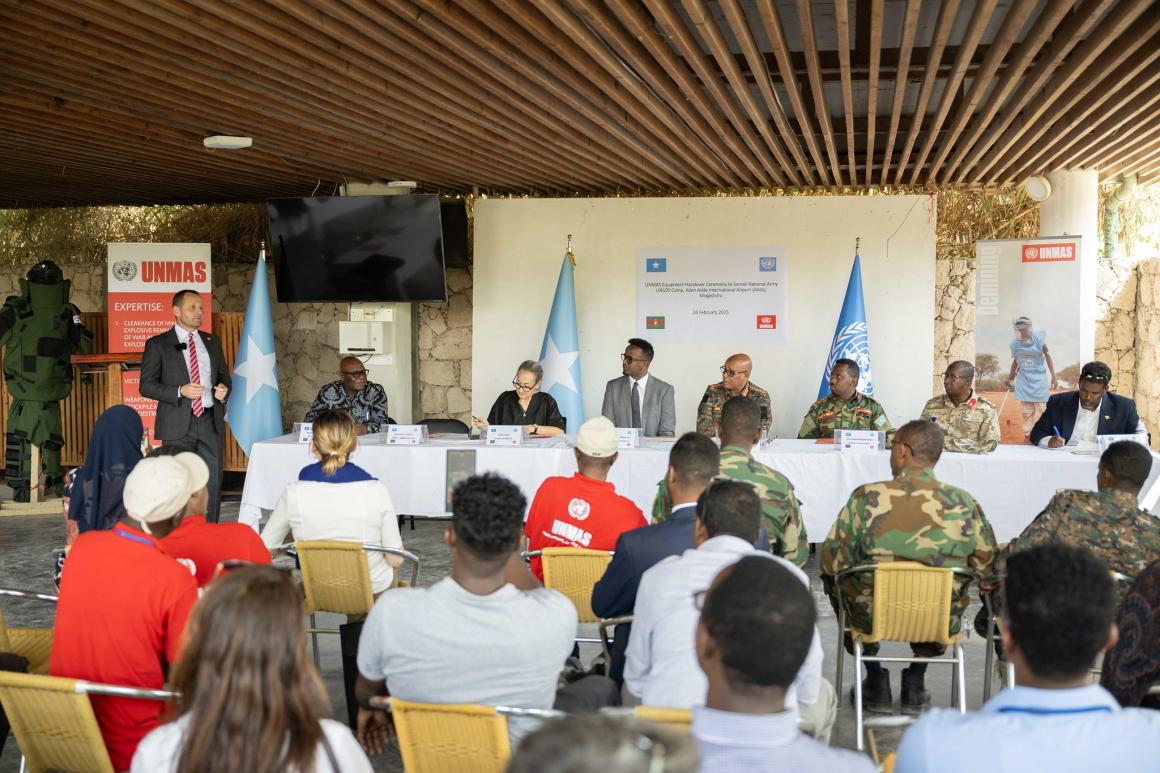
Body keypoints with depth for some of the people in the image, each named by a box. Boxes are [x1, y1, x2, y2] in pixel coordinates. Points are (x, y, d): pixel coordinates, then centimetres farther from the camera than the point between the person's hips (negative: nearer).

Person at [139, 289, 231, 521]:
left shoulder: (212, 342, 15)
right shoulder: (157, 344, 1)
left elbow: (224, 375, 24)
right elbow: (146, 386, -4)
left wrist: (223, 389, -1)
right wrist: (180, 391, -17)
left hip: (210, 421, 4)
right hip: (178, 424, -4)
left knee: (213, 482, 3)